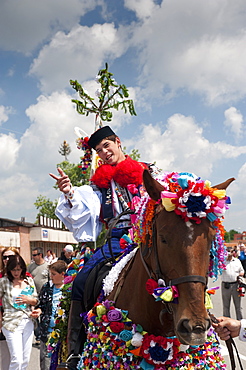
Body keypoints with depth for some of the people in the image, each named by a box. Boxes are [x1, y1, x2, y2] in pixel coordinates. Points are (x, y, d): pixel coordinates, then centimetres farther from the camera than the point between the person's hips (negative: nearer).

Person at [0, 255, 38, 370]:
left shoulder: (29, 280, 8)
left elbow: (36, 301, 12)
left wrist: (28, 300, -9)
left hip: (28, 323, 4)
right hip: (11, 323, -4)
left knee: (25, 360, 9)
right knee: (17, 360, -9)